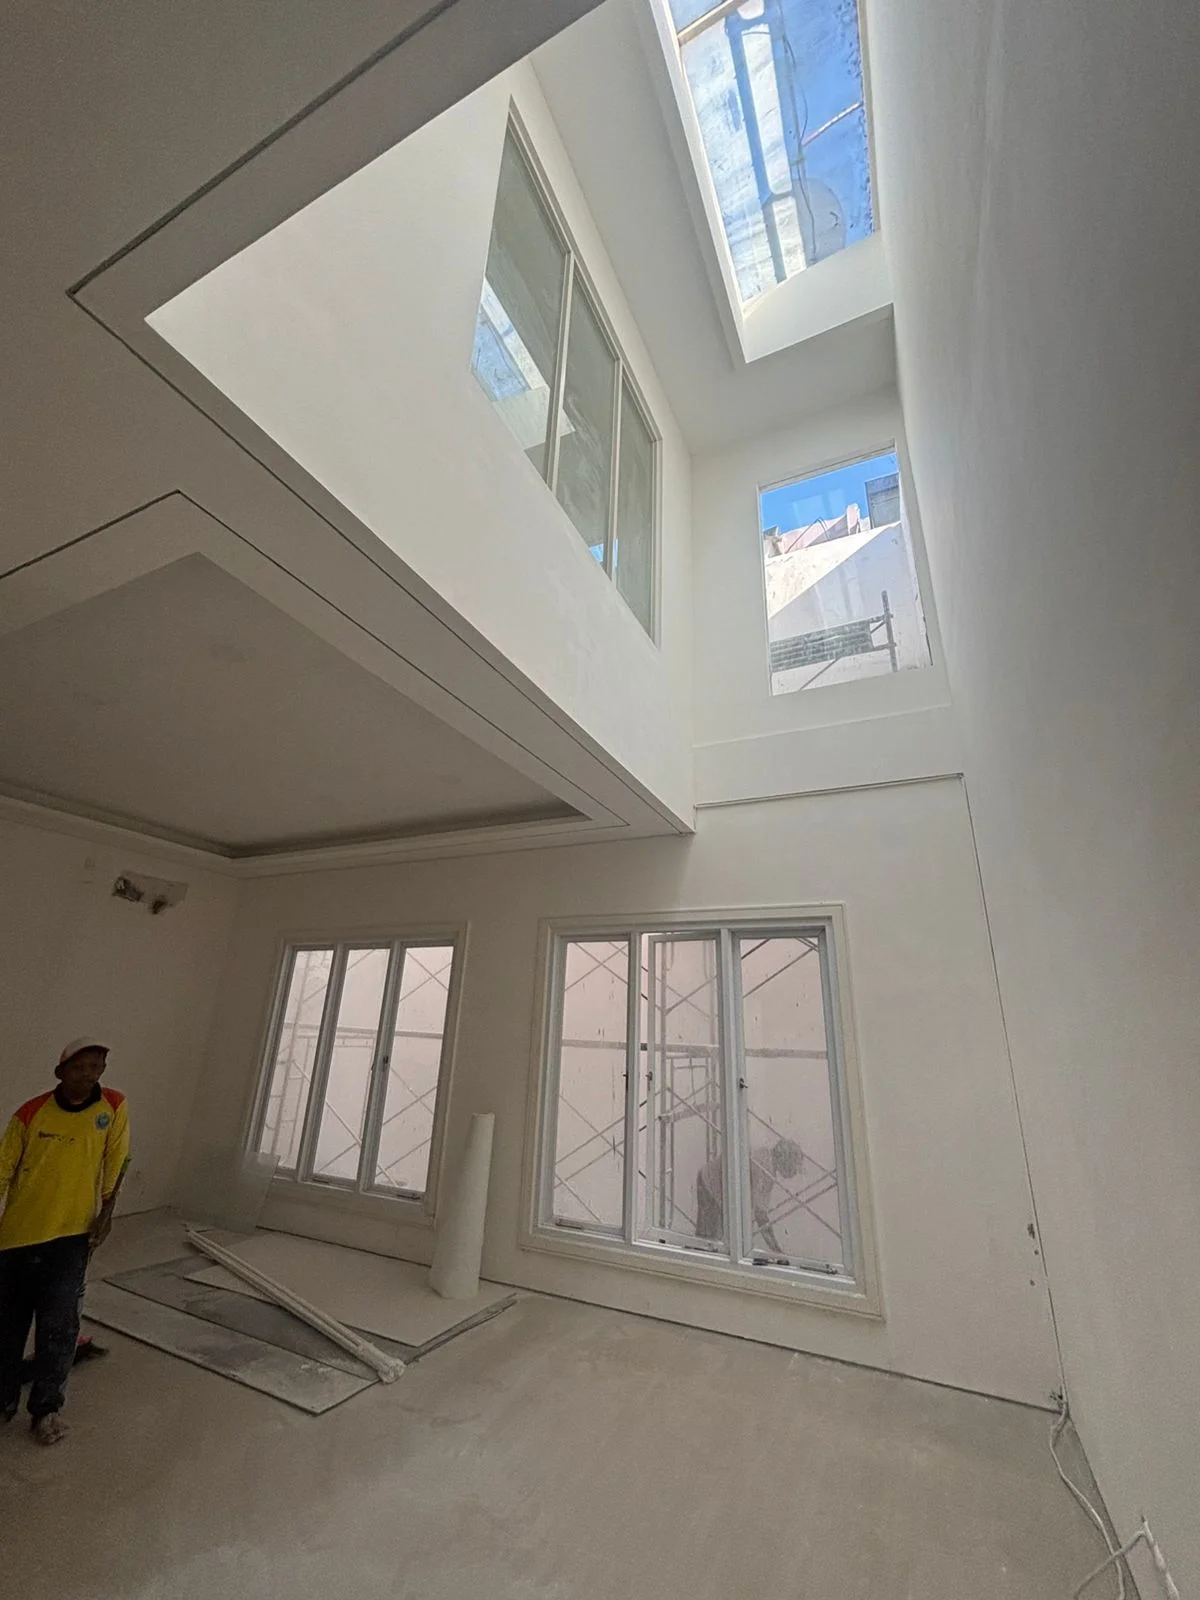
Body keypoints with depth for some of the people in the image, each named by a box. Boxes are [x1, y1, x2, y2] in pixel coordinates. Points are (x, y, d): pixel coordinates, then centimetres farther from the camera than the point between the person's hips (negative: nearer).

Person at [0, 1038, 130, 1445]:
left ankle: (47, 1407, 22)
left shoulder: (114, 1107, -10)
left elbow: (116, 1162, -4)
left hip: (71, 1236, -1)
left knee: (59, 1327, 1)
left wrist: (106, 1212, -5)